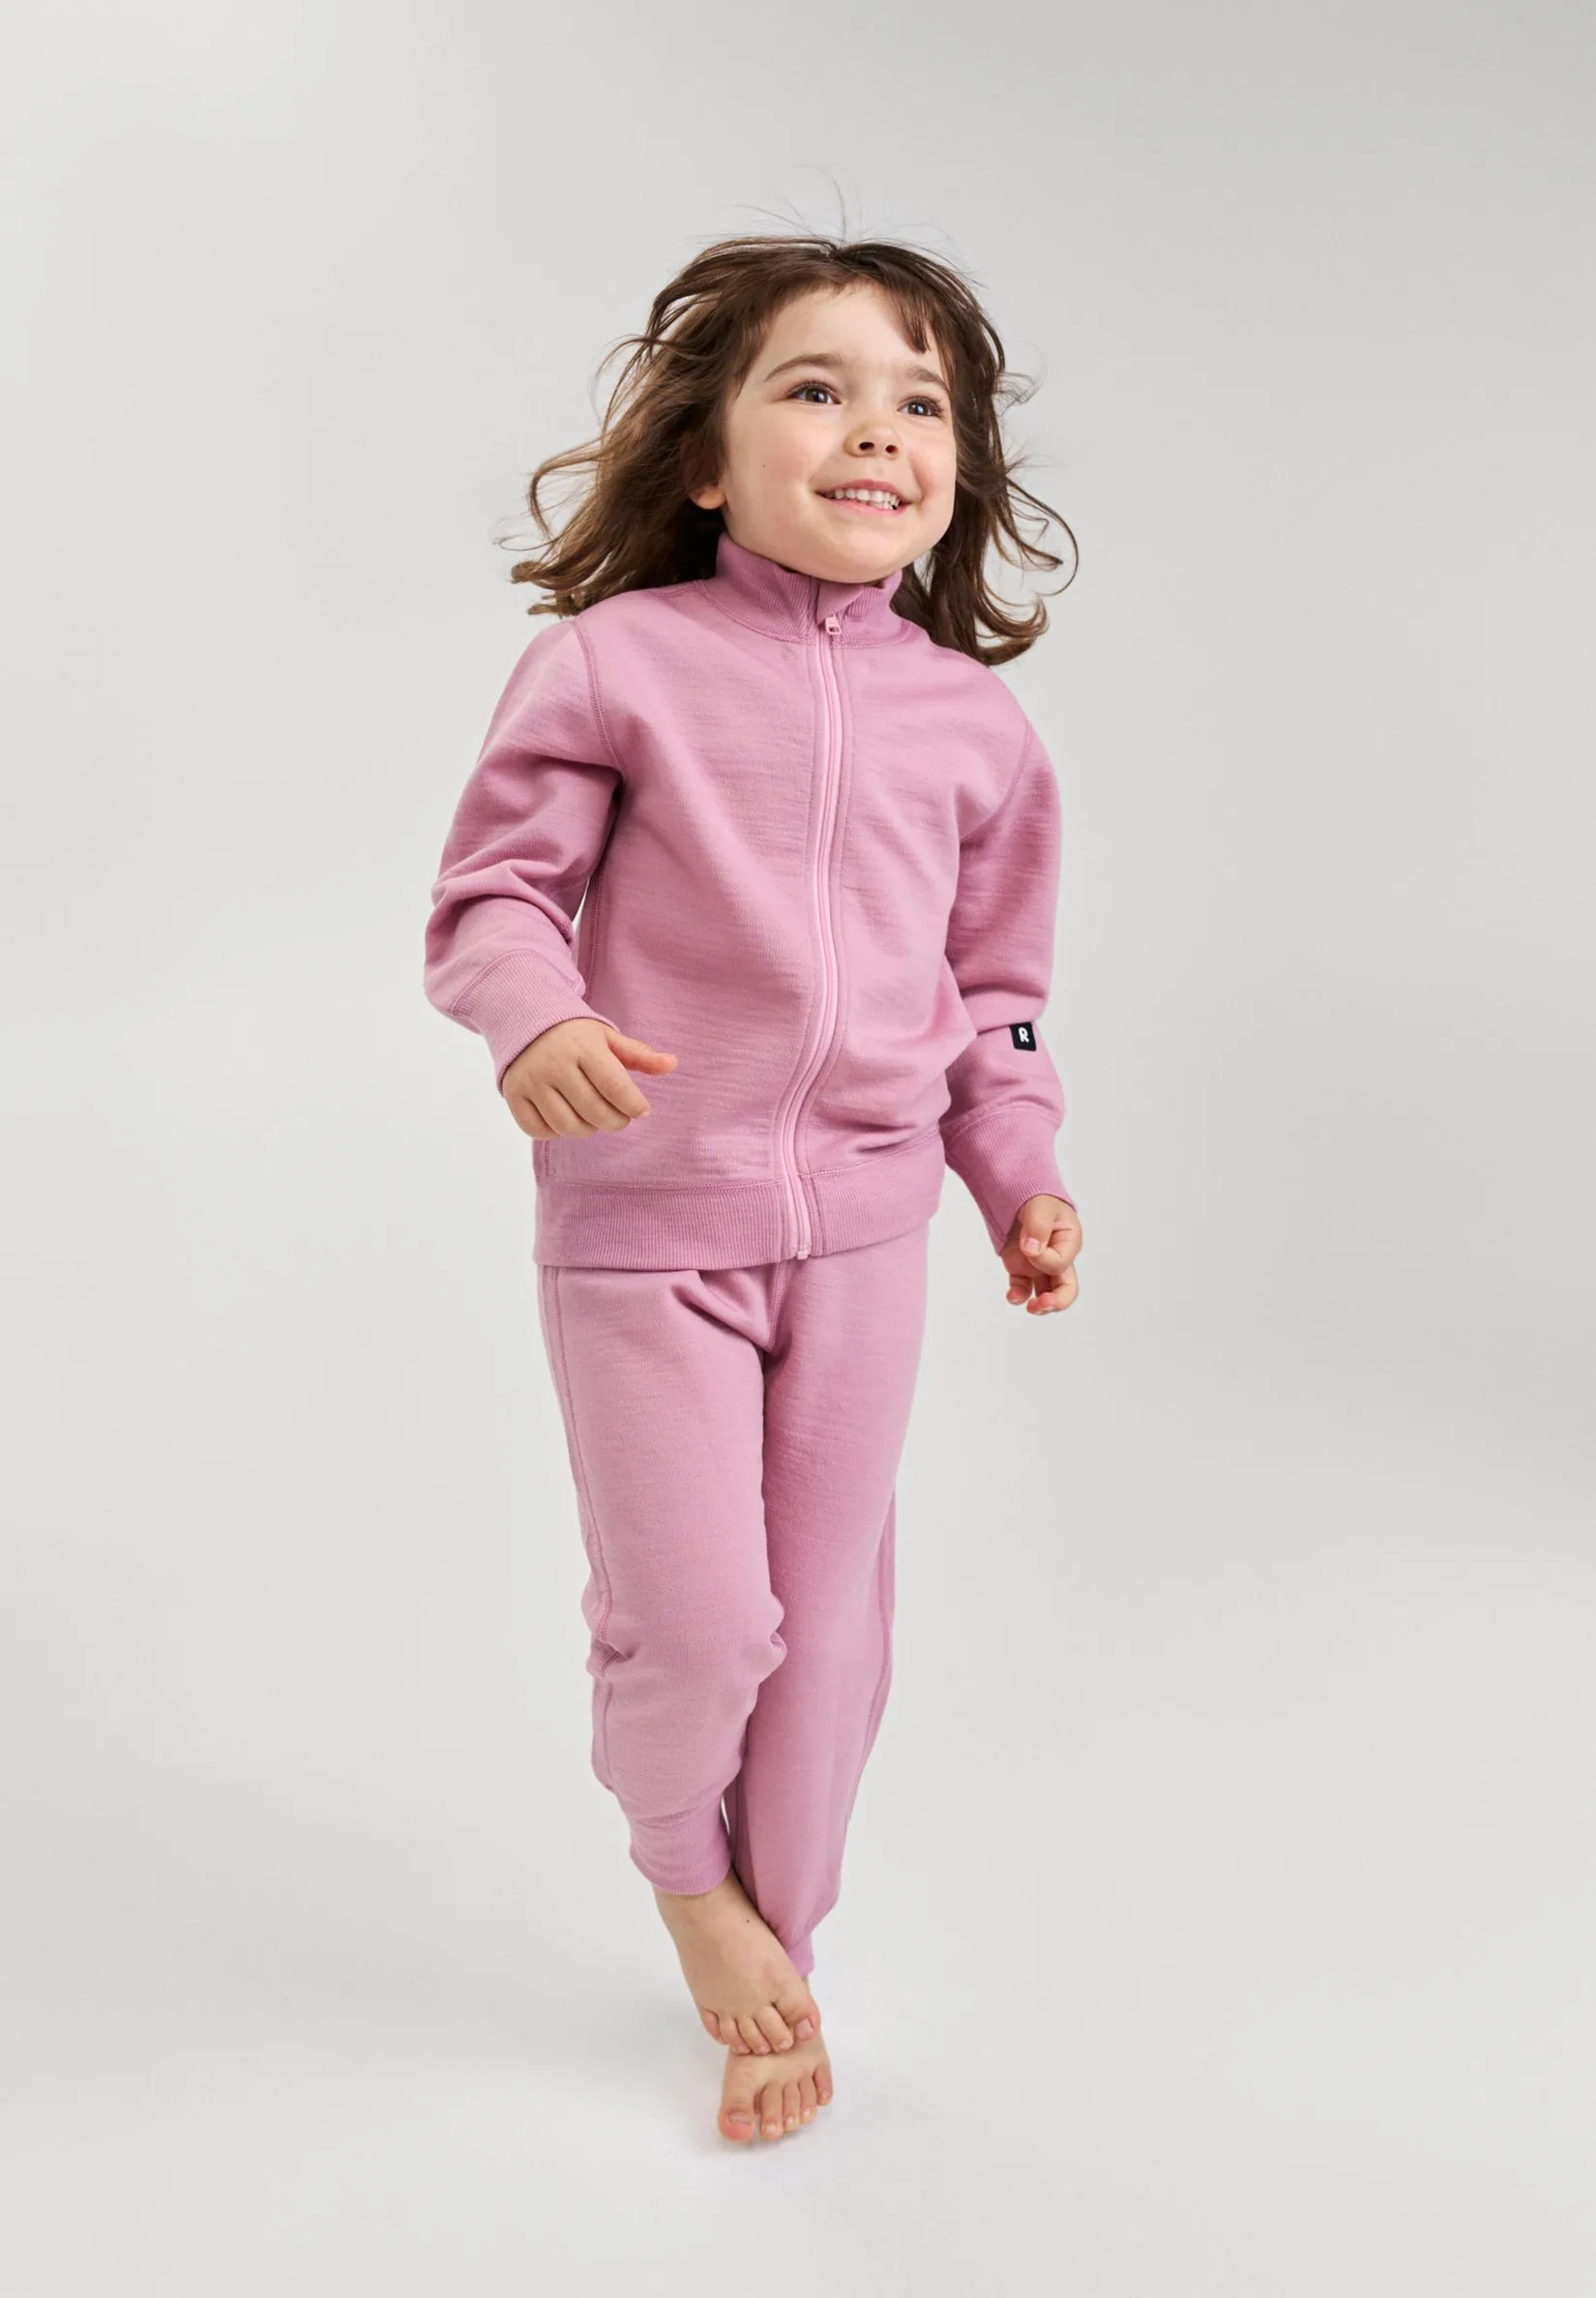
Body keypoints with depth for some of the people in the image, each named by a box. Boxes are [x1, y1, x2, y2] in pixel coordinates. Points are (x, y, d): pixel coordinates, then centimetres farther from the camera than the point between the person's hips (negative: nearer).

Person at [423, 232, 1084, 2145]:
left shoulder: (973, 719, 4)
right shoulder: (615, 661, -7)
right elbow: (493, 887, -3)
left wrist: (1022, 1175, 5)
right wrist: (536, 1019, -23)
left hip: (864, 1224, 4)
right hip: (645, 1218, -3)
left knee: (830, 1622, 13)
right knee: (698, 1621, -3)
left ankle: (780, 1956, 37)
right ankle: (681, 1862, 34)